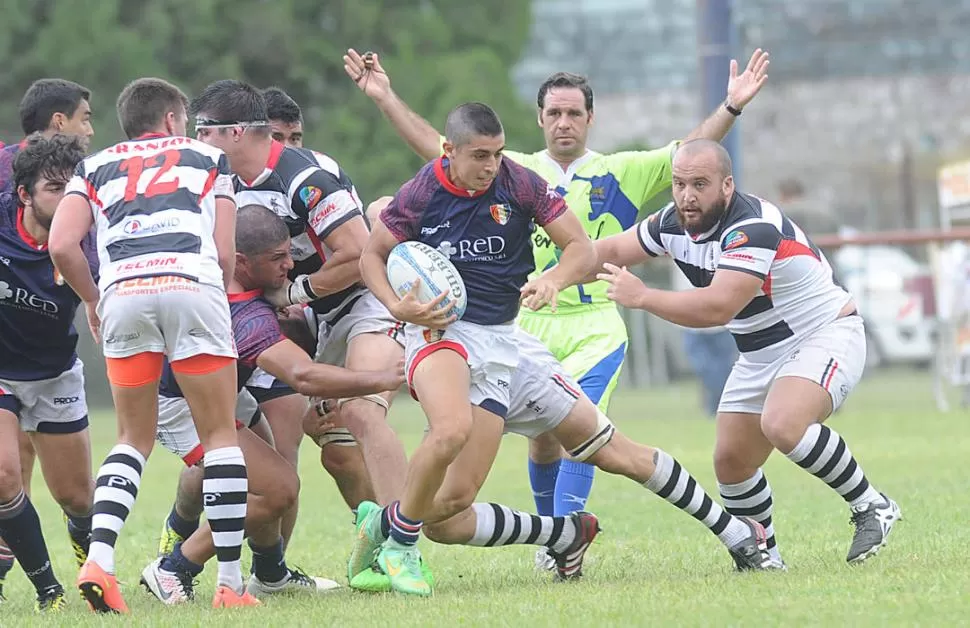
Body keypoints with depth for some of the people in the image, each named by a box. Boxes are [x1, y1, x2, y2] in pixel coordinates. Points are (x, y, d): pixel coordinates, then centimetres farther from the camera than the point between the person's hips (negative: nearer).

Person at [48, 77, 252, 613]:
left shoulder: (95, 166, 26)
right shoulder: (208, 158, 25)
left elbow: (61, 245, 10)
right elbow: (225, 254, 15)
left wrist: (92, 300, 25)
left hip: (122, 293, 2)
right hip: (192, 284, -2)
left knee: (134, 439, 15)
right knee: (220, 433, 7)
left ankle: (98, 558, -7)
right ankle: (230, 583, 2)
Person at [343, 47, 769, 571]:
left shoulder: (621, 173, 5)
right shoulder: (514, 171, 8)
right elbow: (437, 149, 8)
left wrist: (731, 107, -13)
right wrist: (384, 97, 2)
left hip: (597, 327, -2)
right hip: (532, 326, 2)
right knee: (542, 437, 7)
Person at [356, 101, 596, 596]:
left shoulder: (519, 184, -5)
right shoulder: (420, 194, -8)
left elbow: (581, 247, 0)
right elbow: (372, 255, 6)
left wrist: (553, 280, -21)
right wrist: (398, 307, -12)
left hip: (498, 338, 2)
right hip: (437, 327, -2)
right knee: (451, 430, -33)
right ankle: (398, 541, -15)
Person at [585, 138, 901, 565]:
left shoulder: (753, 229, -30)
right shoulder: (675, 223, -4)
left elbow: (717, 308, -40)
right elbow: (610, 251, 11)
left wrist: (641, 297, -35)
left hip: (825, 335, -9)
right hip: (761, 355, 9)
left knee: (782, 424, -33)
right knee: (731, 461, 1)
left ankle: (871, 507, -17)